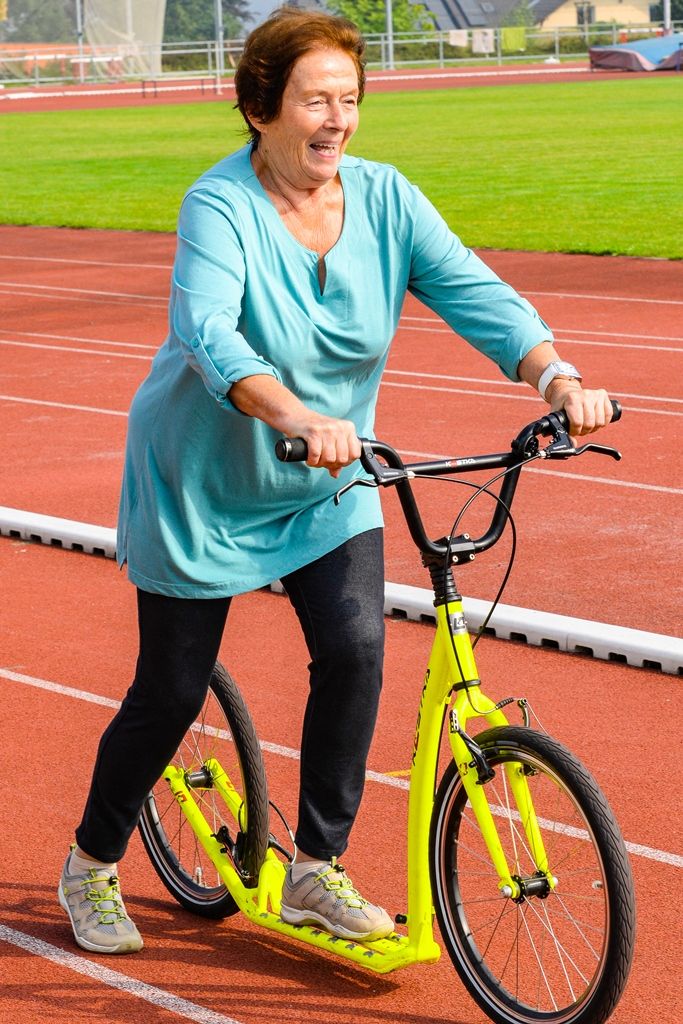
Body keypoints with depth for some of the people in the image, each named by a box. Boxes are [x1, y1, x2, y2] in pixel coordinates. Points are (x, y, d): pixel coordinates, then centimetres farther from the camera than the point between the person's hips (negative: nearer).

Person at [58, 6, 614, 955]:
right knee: (172, 691, 4)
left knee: (355, 650, -13)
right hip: (203, 486, -4)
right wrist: (295, 416, -57)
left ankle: (316, 871, 5)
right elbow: (206, 332, -39)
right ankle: (92, 866, 28)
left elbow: (473, 290, -19)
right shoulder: (220, 206, -22)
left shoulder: (385, 199, -9)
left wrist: (555, 376, -38)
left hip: (327, 488, 4)